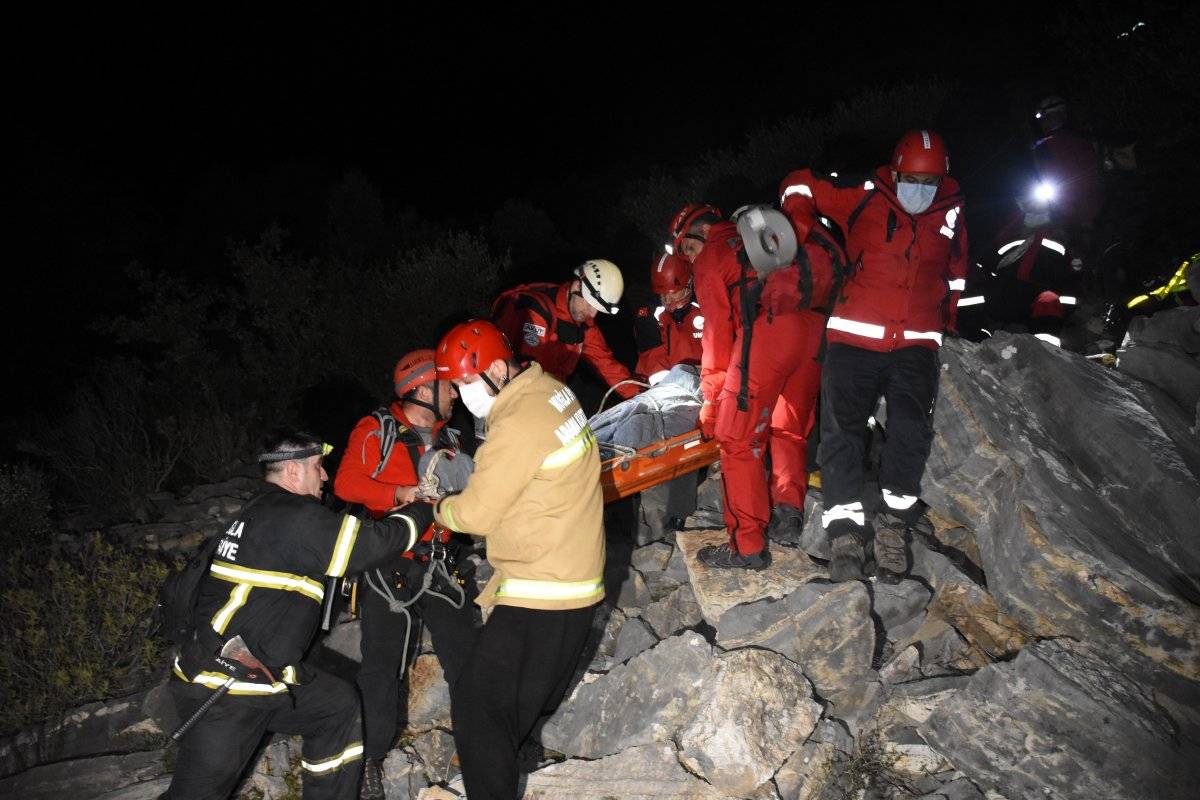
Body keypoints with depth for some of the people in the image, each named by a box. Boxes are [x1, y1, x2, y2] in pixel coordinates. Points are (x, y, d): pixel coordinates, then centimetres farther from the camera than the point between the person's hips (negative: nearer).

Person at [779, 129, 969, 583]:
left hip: (916, 343, 1)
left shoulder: (951, 213, 11)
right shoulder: (863, 199, 2)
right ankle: (846, 529, -6)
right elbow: (799, 185, 12)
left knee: (912, 427, -20)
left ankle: (895, 521, -6)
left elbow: (956, 273, 27)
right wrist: (809, 236, 4)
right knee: (842, 427, -9)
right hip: (855, 336, -1)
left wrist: (947, 322, 25)